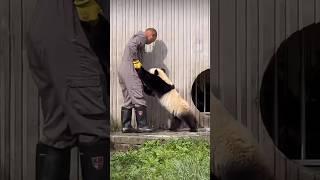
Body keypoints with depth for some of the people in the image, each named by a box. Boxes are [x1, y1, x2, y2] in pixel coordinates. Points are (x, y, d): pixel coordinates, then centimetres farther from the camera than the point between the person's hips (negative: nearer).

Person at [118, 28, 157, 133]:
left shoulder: (136, 37, 28)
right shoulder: (141, 36, -1)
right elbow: (131, 46, -21)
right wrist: (136, 60, -16)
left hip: (122, 70, 10)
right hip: (130, 71, -10)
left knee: (128, 101, 10)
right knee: (139, 99, -8)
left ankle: (126, 126, 9)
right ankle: (142, 126, -9)